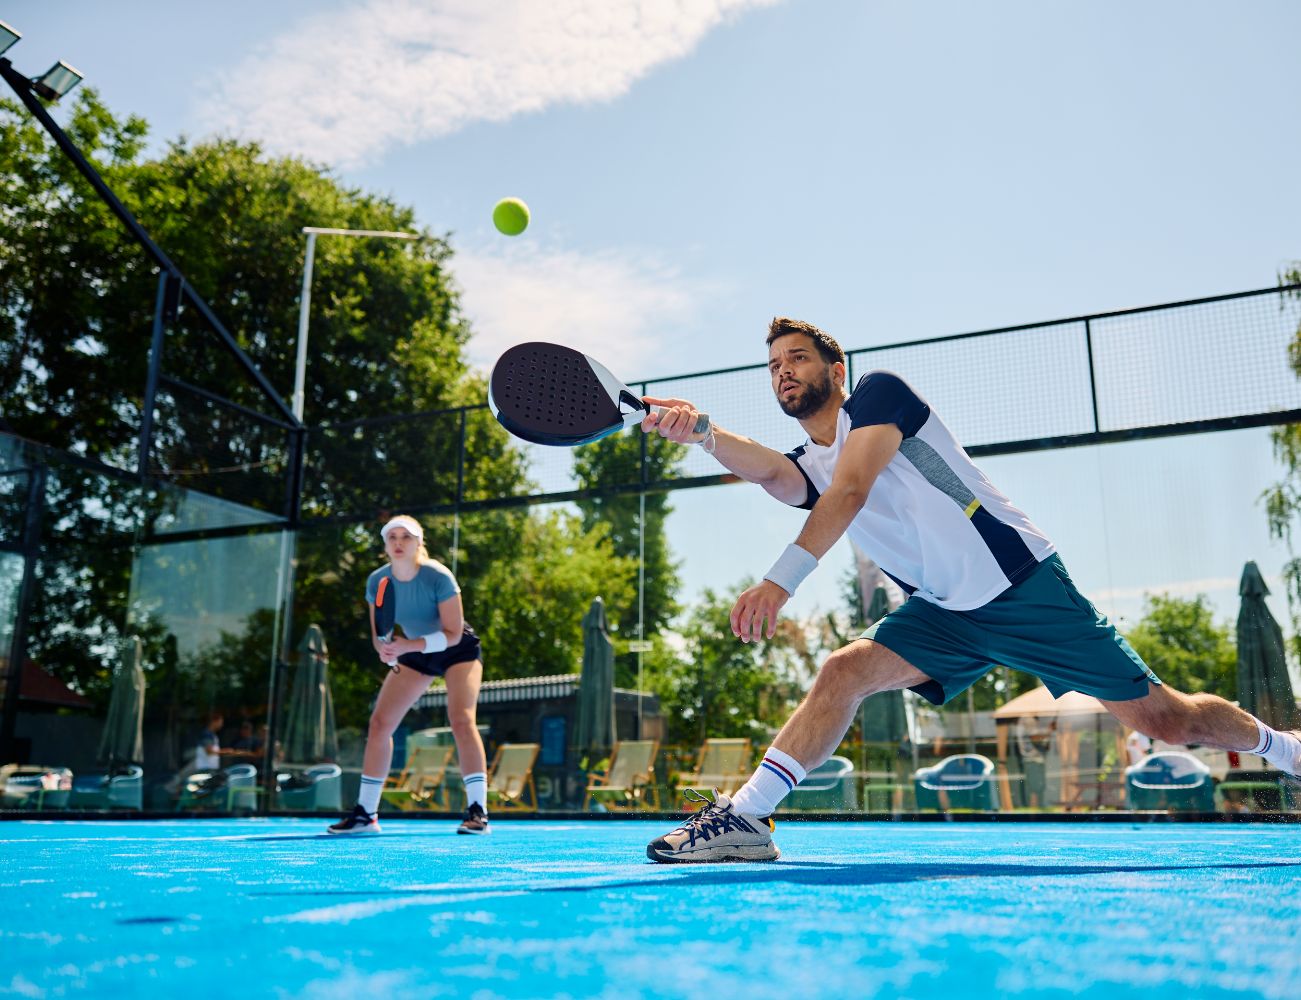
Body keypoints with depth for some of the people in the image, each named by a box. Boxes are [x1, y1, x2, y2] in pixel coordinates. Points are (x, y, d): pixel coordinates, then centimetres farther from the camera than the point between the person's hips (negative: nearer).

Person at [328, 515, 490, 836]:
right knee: (379, 722, -4)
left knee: (461, 720, -23)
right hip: (415, 654, 5)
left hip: (457, 651, -5)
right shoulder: (377, 581, -15)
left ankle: (477, 811, -18)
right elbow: (379, 636, -5)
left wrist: (409, 645, -38)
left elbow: (453, 634, -26)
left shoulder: (438, 577, -28)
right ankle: (365, 814, 7)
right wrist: (387, 651, -28)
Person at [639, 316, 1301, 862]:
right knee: (844, 673, -18)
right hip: (943, 615, 5)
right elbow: (770, 471, -18)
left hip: (1024, 585, -5)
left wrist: (780, 580, -36)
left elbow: (850, 492, -25)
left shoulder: (878, 393, -8)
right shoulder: (805, 468, 8)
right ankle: (745, 817, -19)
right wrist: (701, 434, -36)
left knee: (1161, 721, 3)